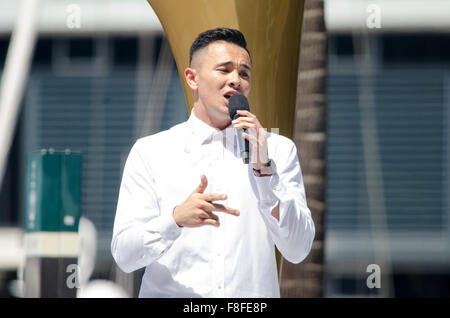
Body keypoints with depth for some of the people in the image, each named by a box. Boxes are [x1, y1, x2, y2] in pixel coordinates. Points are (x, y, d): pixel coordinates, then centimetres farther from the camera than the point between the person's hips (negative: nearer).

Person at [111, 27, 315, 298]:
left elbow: (298, 250, 2)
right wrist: (177, 218, -16)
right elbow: (124, 255, 1)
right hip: (171, 295, 1)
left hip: (252, 299, -1)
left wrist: (264, 170, -7)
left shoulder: (279, 150, 11)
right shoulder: (149, 152, 8)